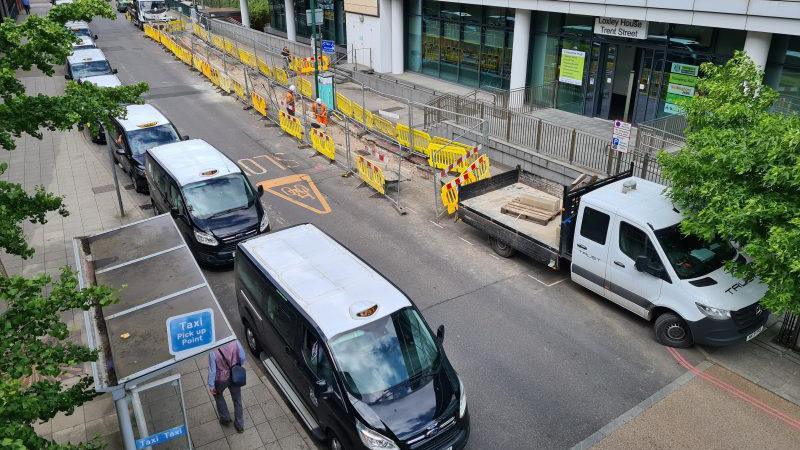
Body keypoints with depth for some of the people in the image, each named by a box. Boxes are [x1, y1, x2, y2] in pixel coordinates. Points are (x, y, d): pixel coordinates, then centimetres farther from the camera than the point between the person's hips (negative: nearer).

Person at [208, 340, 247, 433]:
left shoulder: (213, 353, -32)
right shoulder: (235, 343, -25)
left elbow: (212, 370, -19)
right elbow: (242, 358, -10)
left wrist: (211, 385, -3)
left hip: (221, 379, -2)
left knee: (218, 396, 32)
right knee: (237, 399, 23)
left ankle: (225, 418, 45)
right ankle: (240, 424, 37)